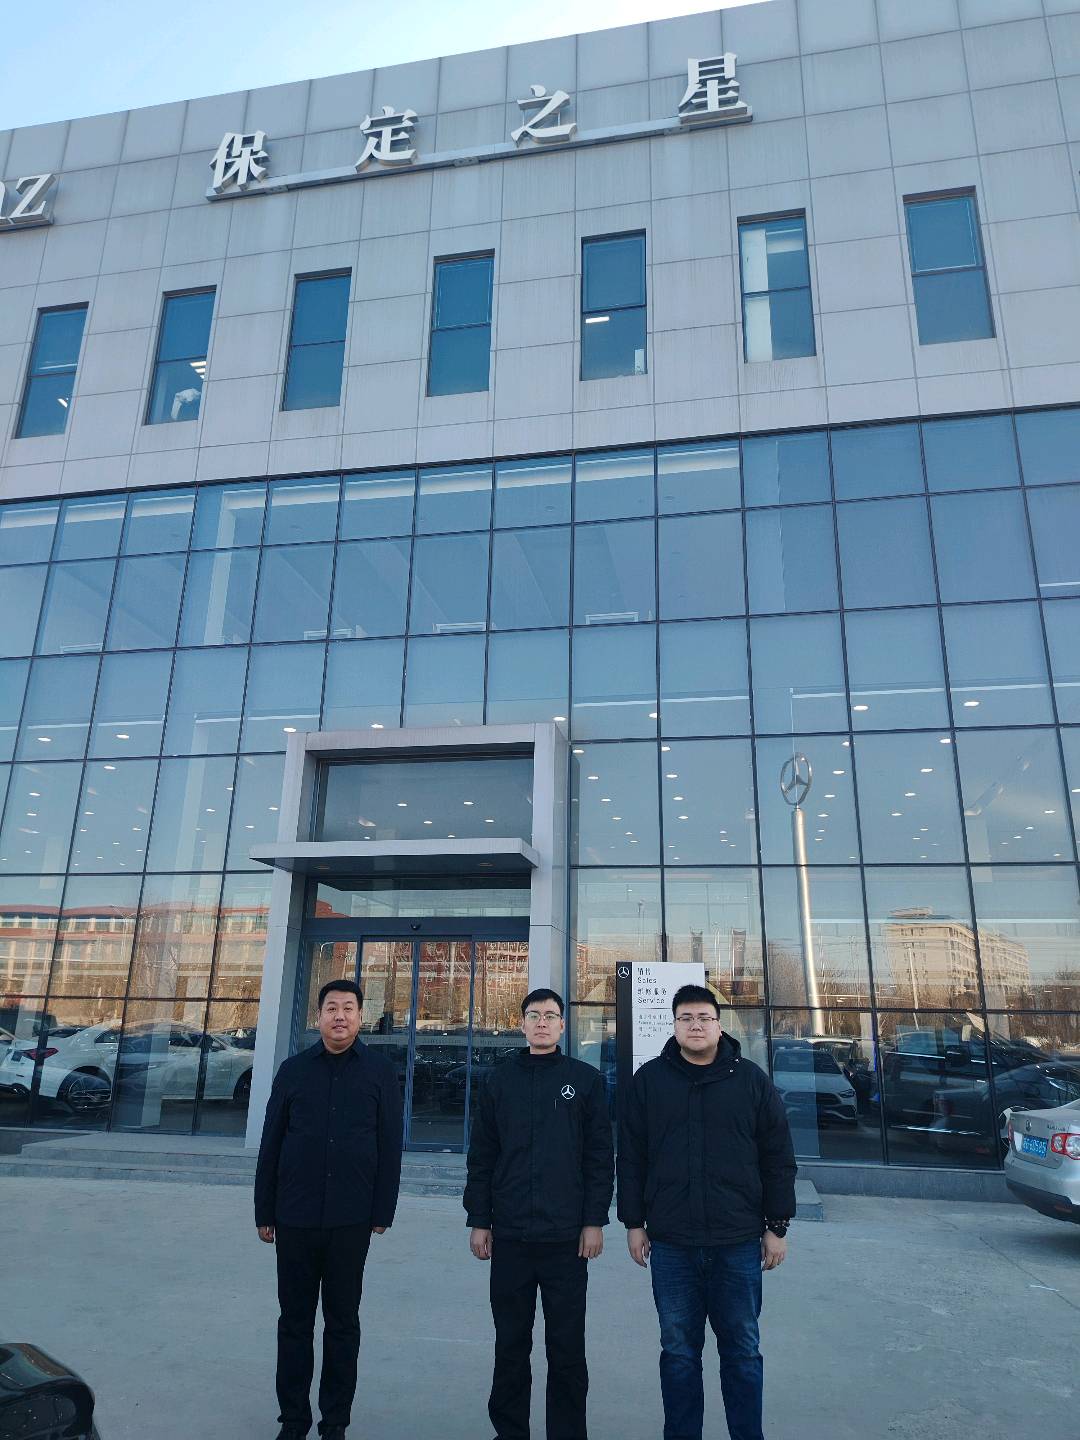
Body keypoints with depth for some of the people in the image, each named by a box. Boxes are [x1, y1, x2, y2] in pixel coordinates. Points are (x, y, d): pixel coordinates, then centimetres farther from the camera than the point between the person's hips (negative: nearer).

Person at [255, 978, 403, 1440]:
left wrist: (382, 1213, -3)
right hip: (294, 1218, 1)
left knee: (343, 1322, 10)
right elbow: (270, 1145, 5)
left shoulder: (379, 1072, -1)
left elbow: (389, 1147, -1)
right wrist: (264, 1212, 4)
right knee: (295, 1320, 11)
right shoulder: (294, 1070, 3)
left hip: (351, 1220, -1)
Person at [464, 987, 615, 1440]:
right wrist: (478, 1221, 3)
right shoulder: (501, 1080, 6)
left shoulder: (586, 1079, 1)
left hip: (567, 1236, -2)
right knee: (510, 1343, 12)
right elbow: (482, 1156, 7)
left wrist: (595, 1221, -5)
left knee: (567, 1346, 7)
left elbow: (600, 1156, 0)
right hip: (510, 1235, 2)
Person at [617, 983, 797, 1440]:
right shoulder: (648, 1080, 0)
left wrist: (777, 1226, 2)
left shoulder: (752, 1080, -1)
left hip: (738, 1244, 0)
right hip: (671, 1245, 1)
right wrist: (634, 1223, 3)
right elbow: (631, 1158, 4)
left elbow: (778, 1158, 3)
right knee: (679, 1351, 12)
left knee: (742, 1350, 12)